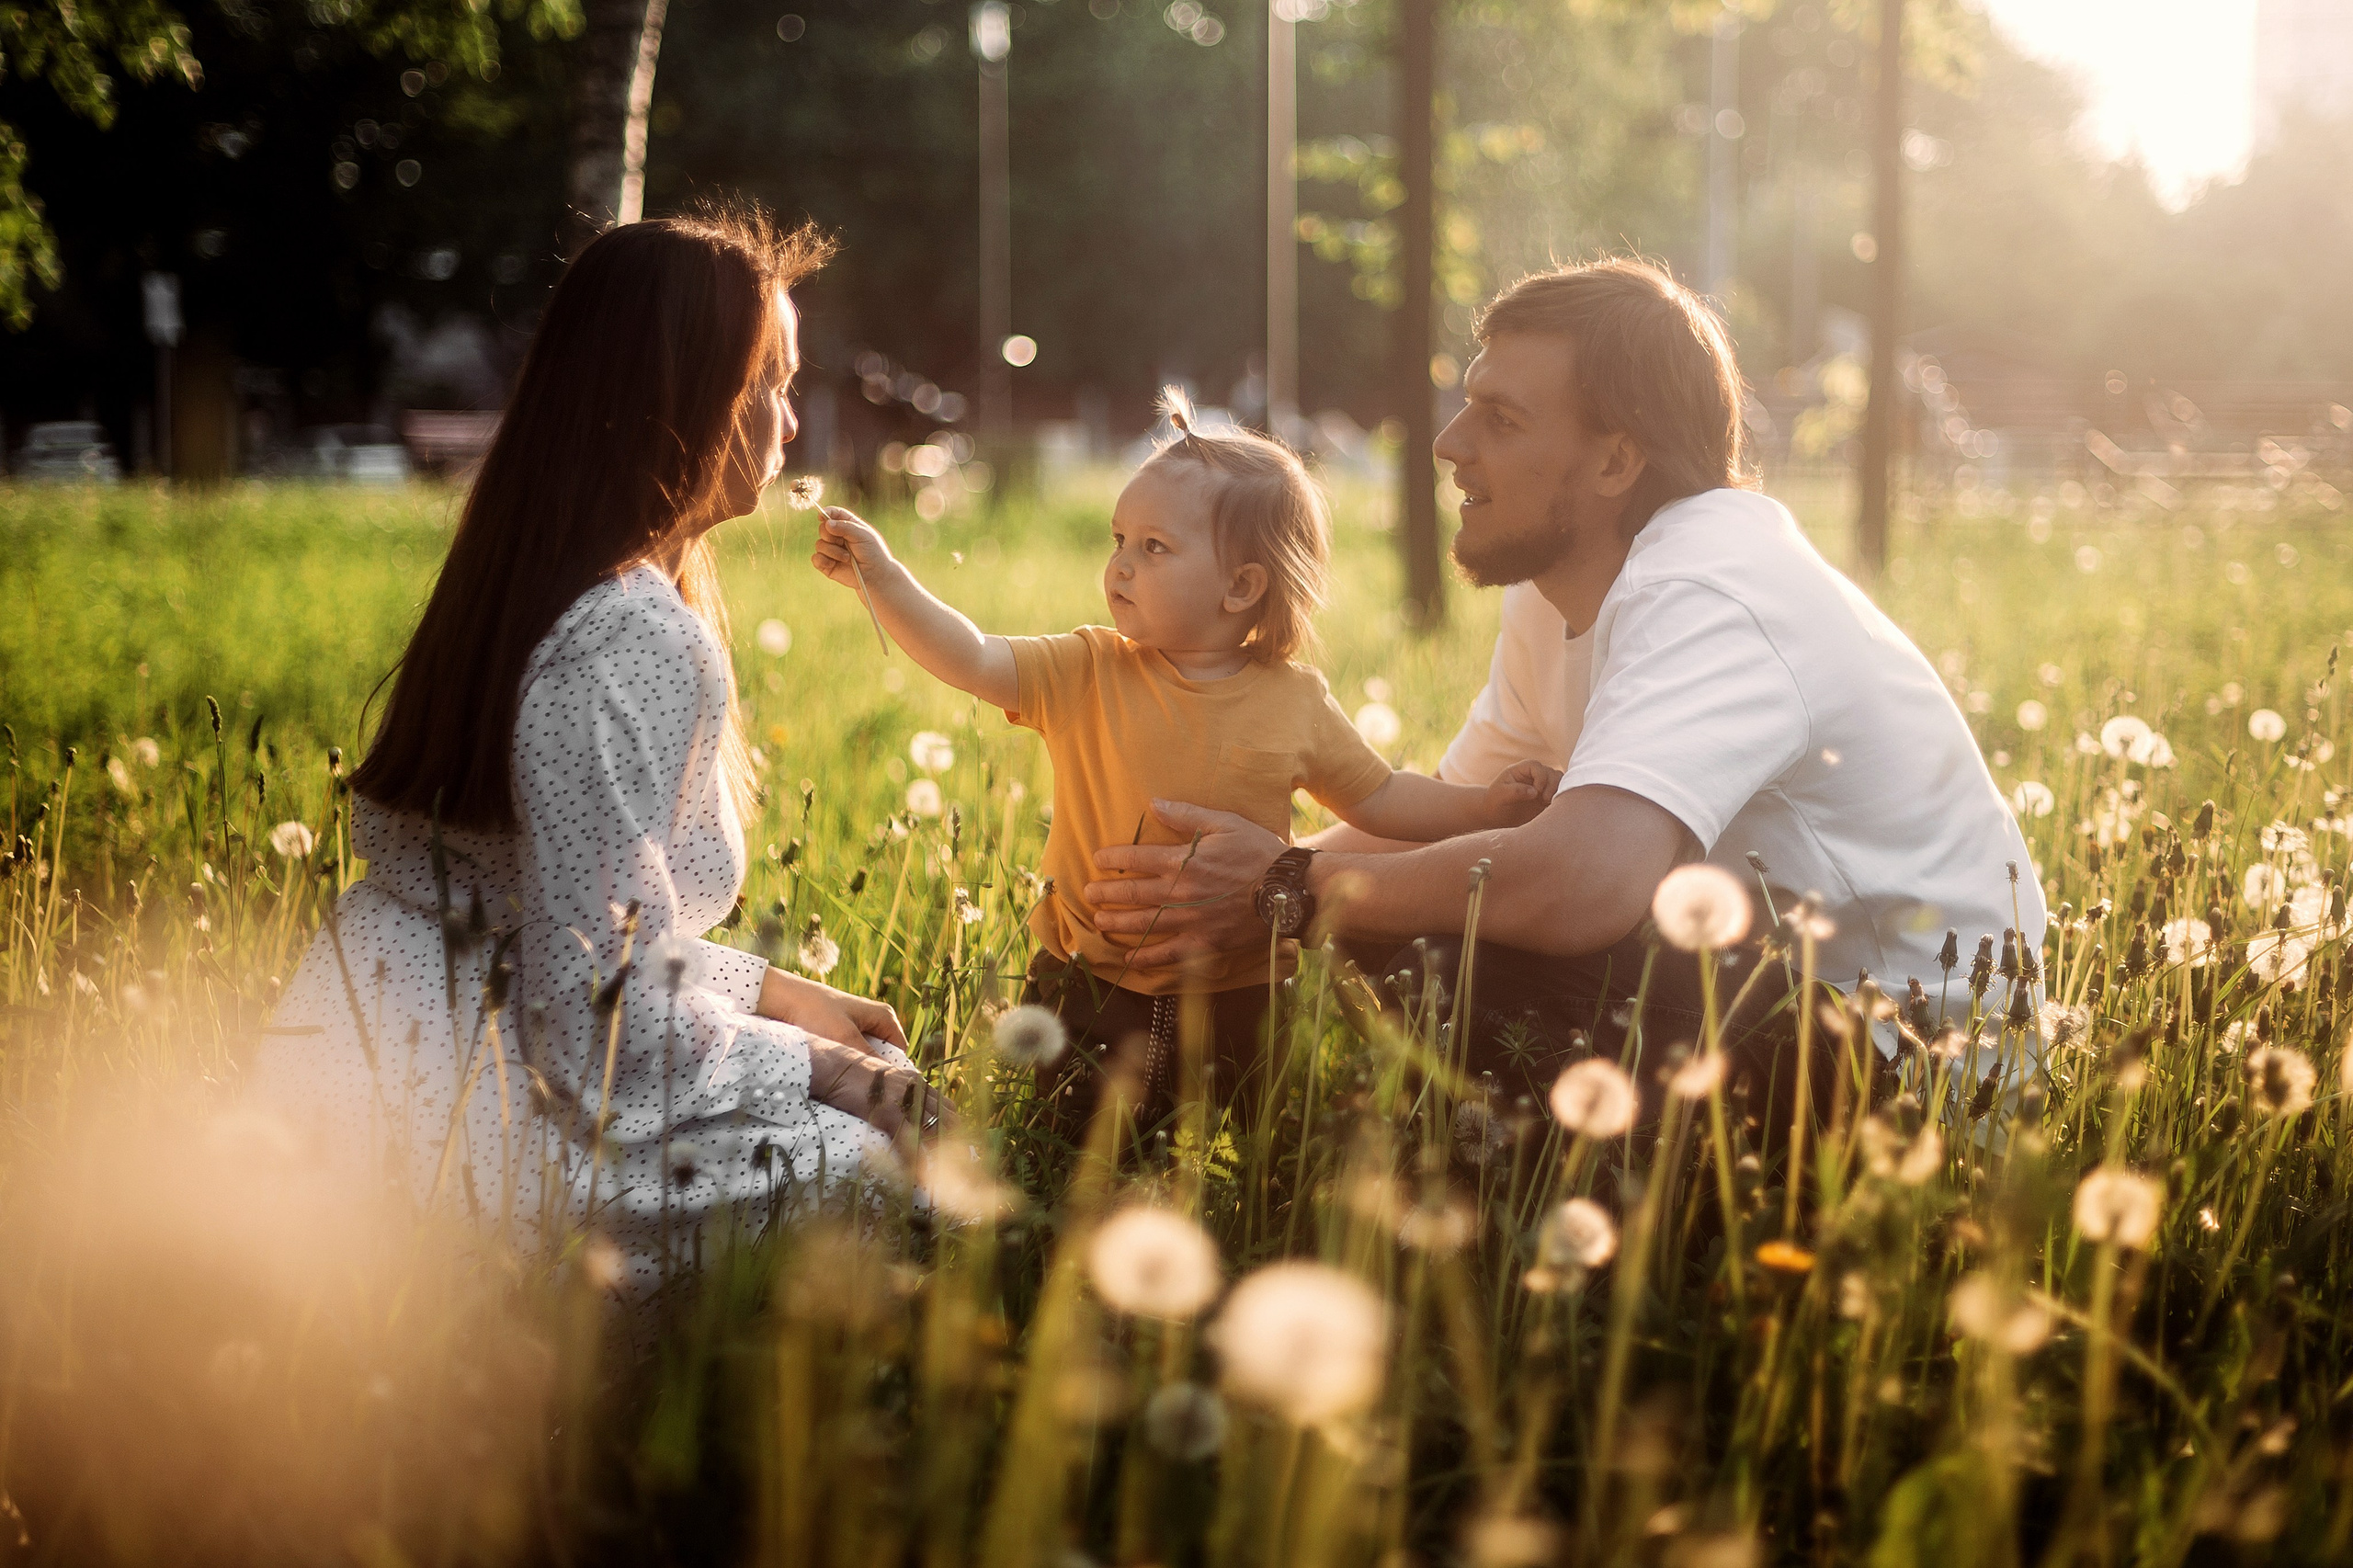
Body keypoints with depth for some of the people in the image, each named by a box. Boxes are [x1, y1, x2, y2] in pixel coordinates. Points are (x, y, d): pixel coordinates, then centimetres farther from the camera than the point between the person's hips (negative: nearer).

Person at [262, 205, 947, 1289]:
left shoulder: (529, 584, 11)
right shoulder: (641, 645, -21)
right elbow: (599, 1017, -22)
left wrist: (770, 993, 15)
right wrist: (814, 1066, -8)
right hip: (450, 1116, -10)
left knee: (877, 1083, 14)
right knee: (874, 1153, -8)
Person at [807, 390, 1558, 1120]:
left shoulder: (1296, 703, -3)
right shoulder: (1087, 675, -5)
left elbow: (1380, 799, 8)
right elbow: (972, 660, -16)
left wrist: (1486, 803, -2)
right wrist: (883, 578, -28)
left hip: (1234, 1004, 0)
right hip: (1092, 997, 0)